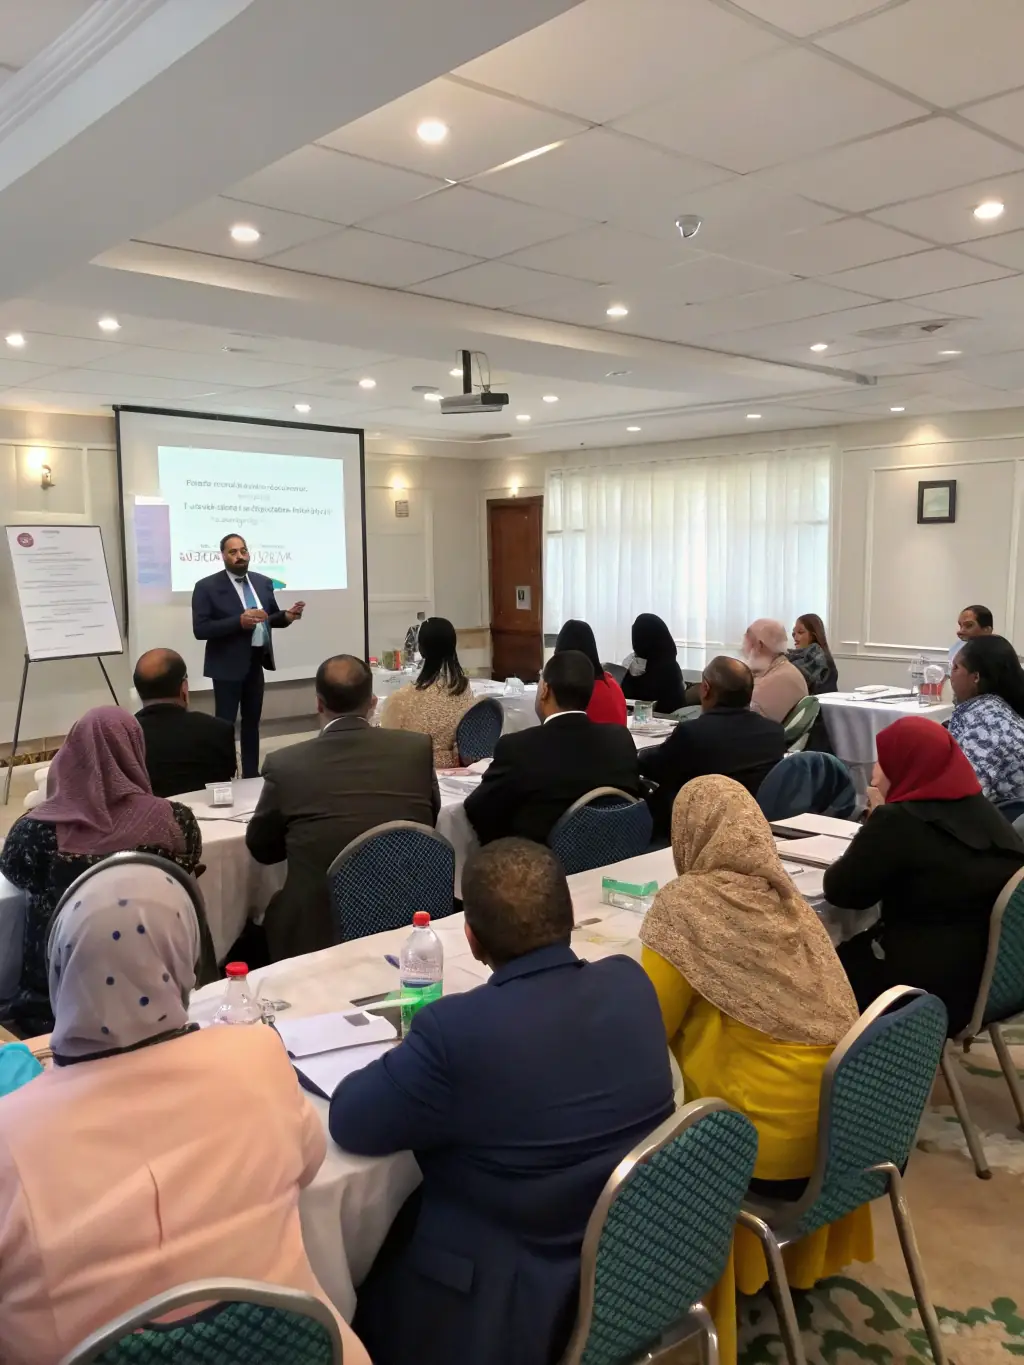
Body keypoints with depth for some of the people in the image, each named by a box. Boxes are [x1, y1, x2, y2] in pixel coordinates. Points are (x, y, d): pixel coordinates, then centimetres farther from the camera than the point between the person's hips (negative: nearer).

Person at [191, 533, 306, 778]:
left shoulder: (263, 582, 6)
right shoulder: (207, 587, -11)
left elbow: (270, 618, 15)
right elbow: (200, 629, -18)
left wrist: (287, 616, -9)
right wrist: (239, 621, -29)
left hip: (255, 663, 6)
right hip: (228, 665, -6)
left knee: (252, 721, 14)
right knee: (225, 723, 0)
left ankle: (251, 774, 25)